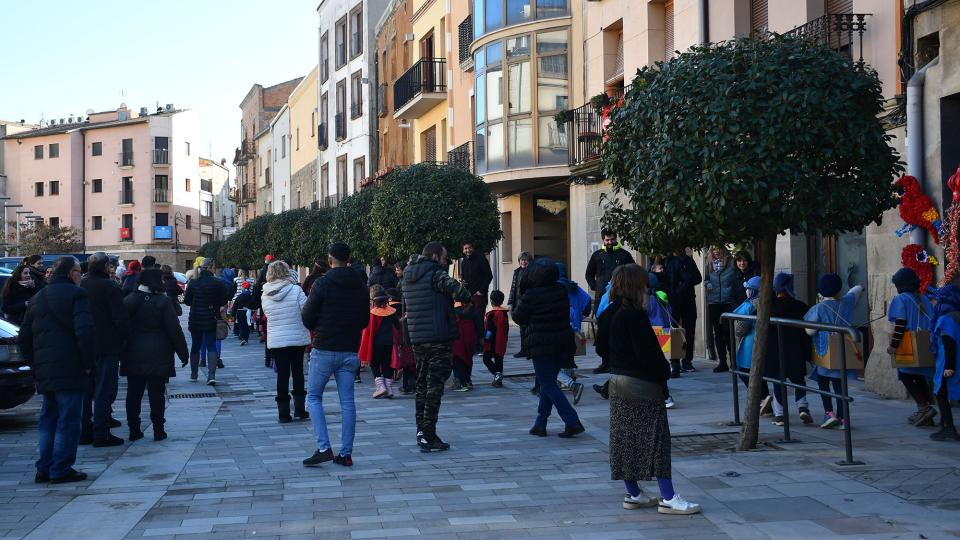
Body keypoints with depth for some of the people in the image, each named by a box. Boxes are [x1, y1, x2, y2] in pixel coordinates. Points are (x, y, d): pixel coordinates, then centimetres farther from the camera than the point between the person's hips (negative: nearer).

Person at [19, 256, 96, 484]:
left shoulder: (38, 298, 17)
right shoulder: (75, 294, -7)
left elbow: (23, 337, 18)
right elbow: (85, 331, -19)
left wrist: (35, 363, 20)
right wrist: (87, 362, -10)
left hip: (44, 371, 7)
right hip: (69, 369, -7)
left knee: (48, 420, 15)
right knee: (68, 421, -3)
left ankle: (44, 469, 16)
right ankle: (61, 470, -2)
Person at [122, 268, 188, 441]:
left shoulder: (128, 300, 2)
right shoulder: (163, 301, -9)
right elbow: (174, 330, -8)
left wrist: (122, 351, 14)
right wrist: (183, 352, 0)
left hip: (133, 356, 3)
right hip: (158, 355, -3)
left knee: (133, 394, 9)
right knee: (157, 395, 3)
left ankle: (134, 430, 12)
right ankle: (158, 430, 6)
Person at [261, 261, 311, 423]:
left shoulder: (265, 296, -3)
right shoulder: (296, 290, -12)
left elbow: (267, 314, 8)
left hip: (275, 341, 2)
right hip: (298, 338, -2)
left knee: (282, 375, 7)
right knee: (298, 373, 11)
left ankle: (283, 412, 6)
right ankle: (300, 409, 13)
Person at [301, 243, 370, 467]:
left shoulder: (322, 284, -11)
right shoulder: (361, 286, 6)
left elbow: (307, 319, -7)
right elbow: (365, 320, 13)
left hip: (324, 350, -4)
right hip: (350, 351, 4)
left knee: (314, 397, 7)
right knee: (347, 401, 8)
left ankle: (324, 448, -4)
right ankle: (346, 453, 8)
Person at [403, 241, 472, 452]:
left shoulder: (408, 275, 11)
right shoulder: (435, 273, -12)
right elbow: (459, 291, -20)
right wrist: (468, 296, 2)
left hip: (416, 338, 8)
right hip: (438, 338, -8)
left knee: (422, 385, 18)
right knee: (435, 386, -4)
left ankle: (421, 430, 22)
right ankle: (428, 437, -6)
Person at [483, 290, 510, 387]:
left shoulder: (492, 314, -15)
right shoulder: (505, 313, 8)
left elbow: (489, 329, -17)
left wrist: (485, 339, -10)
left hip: (492, 343, -7)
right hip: (502, 343, 7)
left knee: (486, 359, 2)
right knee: (499, 360, 12)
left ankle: (497, 373, -17)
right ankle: (498, 381, 13)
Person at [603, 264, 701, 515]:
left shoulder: (610, 314, 7)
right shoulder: (635, 316, -19)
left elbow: (603, 347, 15)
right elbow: (649, 353, -20)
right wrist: (664, 372, -6)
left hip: (617, 381, 9)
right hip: (642, 383, -9)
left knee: (625, 438, 11)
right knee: (655, 438, -5)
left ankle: (633, 494, 19)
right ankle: (668, 498, -5)